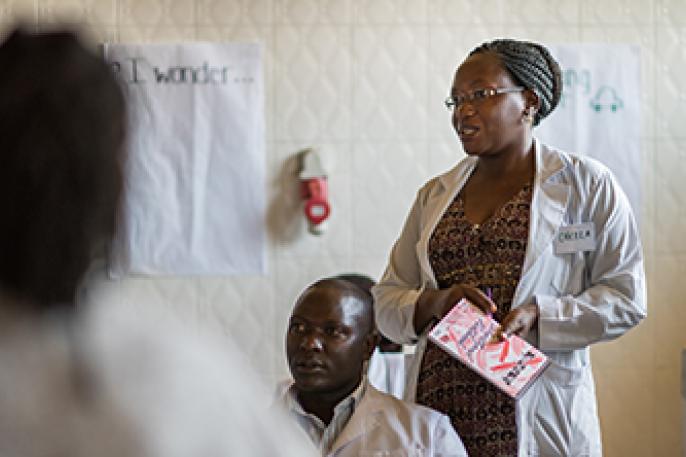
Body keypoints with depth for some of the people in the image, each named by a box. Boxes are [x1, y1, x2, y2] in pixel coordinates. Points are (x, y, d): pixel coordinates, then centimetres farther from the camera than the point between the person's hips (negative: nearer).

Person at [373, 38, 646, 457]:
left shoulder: (586, 185, 2)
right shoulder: (435, 195, 13)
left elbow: (626, 296, -3)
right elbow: (388, 300, 12)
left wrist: (538, 315, -17)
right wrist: (433, 304, -10)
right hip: (437, 409, 3)